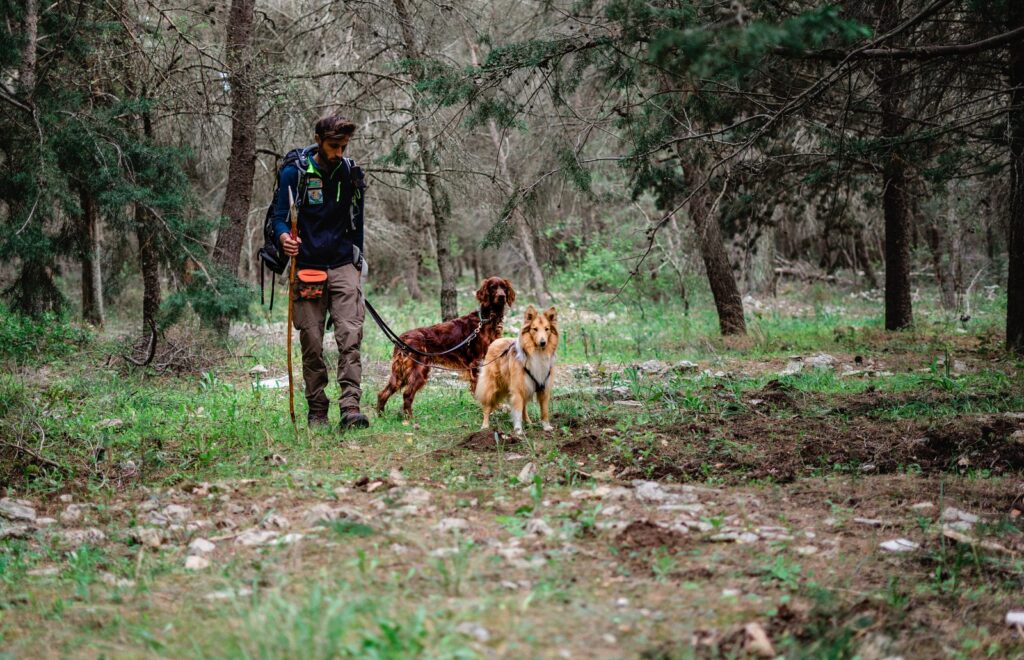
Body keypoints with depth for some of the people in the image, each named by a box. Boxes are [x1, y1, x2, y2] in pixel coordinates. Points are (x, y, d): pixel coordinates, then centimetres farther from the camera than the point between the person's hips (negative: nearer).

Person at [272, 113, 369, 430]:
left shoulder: (351, 174, 9)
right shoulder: (294, 172, -1)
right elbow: (280, 216, -1)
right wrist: (284, 237, -24)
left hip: (343, 266, 2)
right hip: (307, 269, -2)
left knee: (350, 335, -13)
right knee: (311, 342, 1)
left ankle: (350, 406, -18)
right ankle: (317, 411, 10)